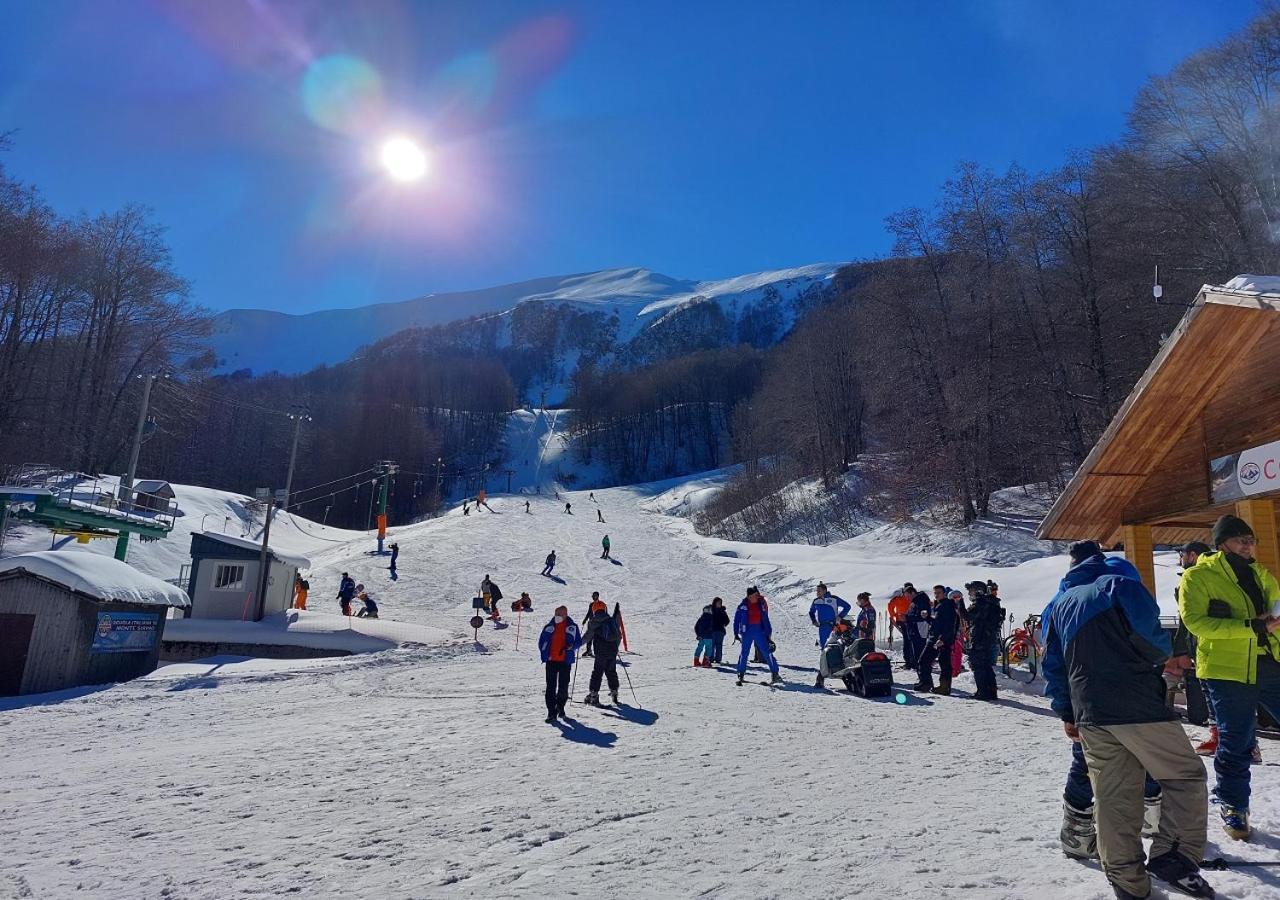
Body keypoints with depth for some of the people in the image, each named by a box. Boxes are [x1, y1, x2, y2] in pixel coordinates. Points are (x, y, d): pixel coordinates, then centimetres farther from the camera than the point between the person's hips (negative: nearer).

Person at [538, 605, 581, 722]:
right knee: (551, 687, -3)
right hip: (551, 661, 0)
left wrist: (571, 646, -12)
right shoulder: (550, 626, 3)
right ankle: (551, 712, 0)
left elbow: (578, 641, 8)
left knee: (563, 687, 6)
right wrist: (545, 655, -2)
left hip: (565, 661, 0)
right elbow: (542, 641, 9)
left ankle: (560, 707, 30)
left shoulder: (572, 627, 1)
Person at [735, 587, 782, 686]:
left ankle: (775, 674, -1)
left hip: (760, 630, 1)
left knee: (767, 652, -4)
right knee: (744, 652, 3)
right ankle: (741, 674, 15)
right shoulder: (743, 605, -3)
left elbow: (765, 619, 12)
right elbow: (737, 619, 2)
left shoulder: (761, 604, 3)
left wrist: (768, 632, 12)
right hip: (747, 631, -1)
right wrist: (736, 632, -2)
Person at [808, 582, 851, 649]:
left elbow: (847, 606, 3)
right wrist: (814, 621, 7)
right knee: (822, 644, 1)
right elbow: (811, 612, 23)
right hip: (822, 627, 3)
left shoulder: (834, 599, -4)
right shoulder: (816, 601, 6)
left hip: (834, 626, -3)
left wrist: (840, 616, -5)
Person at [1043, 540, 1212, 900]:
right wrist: (1162, 656, 11)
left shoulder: (1057, 605, 17)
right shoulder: (1120, 583, 1)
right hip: (1137, 704, -5)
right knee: (1186, 775, 10)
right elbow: (1148, 633, -12)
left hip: (1090, 714, 5)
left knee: (1113, 797, 10)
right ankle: (1173, 856, 0)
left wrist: (1066, 713, 24)